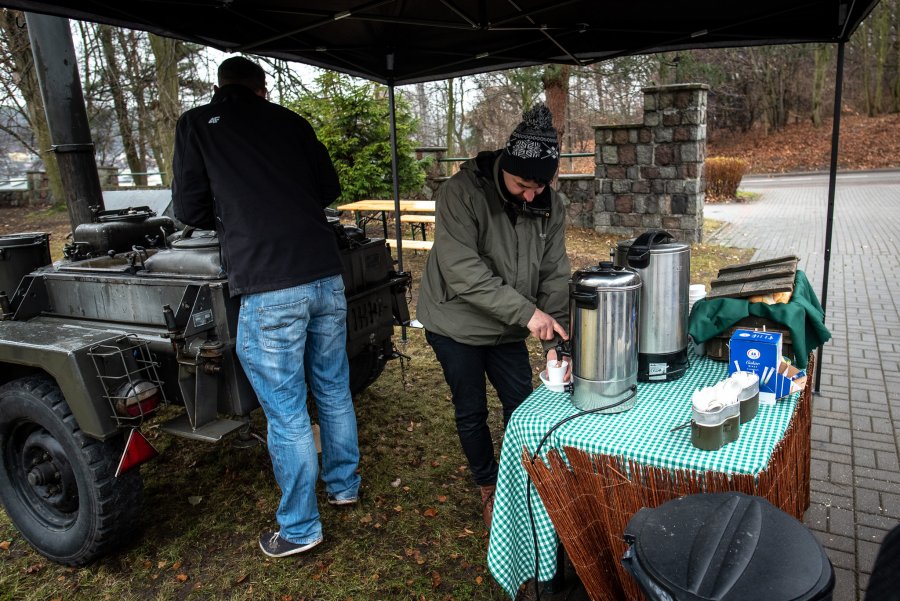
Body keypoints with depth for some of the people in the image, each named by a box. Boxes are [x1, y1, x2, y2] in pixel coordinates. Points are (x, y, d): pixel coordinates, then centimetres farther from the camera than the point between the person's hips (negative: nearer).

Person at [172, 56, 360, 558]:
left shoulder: (197, 125, 6)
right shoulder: (292, 122, 14)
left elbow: (190, 210, 8)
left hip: (268, 289, -4)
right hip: (325, 275, 4)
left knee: (287, 414, 6)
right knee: (334, 391, 20)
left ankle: (299, 529, 20)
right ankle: (344, 484, 39)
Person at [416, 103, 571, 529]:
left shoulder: (549, 205, -9)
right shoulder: (461, 193, -25)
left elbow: (555, 275, -7)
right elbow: (462, 270, -32)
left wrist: (555, 342, -16)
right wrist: (526, 311, -34)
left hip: (509, 329, 4)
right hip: (457, 323, -4)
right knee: (472, 412, 9)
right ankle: (488, 489, 33)